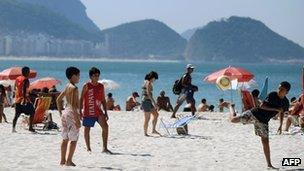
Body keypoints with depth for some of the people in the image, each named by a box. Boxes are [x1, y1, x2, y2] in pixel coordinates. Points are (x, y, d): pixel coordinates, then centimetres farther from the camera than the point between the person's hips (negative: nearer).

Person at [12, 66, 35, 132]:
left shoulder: (17, 78, 14)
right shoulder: (25, 79, -10)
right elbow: (24, 89, -20)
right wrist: (24, 98, -24)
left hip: (17, 99, 7)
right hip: (24, 98, -7)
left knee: (17, 114, 9)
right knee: (32, 112, 1)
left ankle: (13, 128, 1)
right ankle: (30, 127, -4)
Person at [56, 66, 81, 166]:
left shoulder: (67, 87, 11)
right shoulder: (74, 88, -15)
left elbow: (58, 100, 20)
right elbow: (73, 105, -21)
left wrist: (60, 113, 24)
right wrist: (77, 119, -21)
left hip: (65, 113, 9)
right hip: (72, 113, -9)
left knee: (65, 139, 14)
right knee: (73, 139, -2)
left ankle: (62, 160, 17)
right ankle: (69, 161, -3)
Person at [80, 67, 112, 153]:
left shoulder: (101, 86, 8)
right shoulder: (86, 86, -5)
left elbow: (103, 100, 14)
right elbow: (81, 99, -3)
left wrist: (105, 112, 10)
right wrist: (80, 111, -9)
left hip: (98, 112, 3)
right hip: (88, 112, -3)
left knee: (105, 126, -12)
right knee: (87, 129, 5)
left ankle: (105, 148, -9)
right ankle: (88, 148, 19)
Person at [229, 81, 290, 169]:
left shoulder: (285, 102, 1)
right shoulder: (272, 95, -15)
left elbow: (282, 113, 20)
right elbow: (262, 106, -19)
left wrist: (280, 125, 16)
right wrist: (276, 109, -24)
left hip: (263, 121, 4)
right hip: (254, 114, -3)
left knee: (265, 141, 1)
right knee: (233, 119, -9)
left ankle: (269, 164, 7)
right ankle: (231, 107, 26)